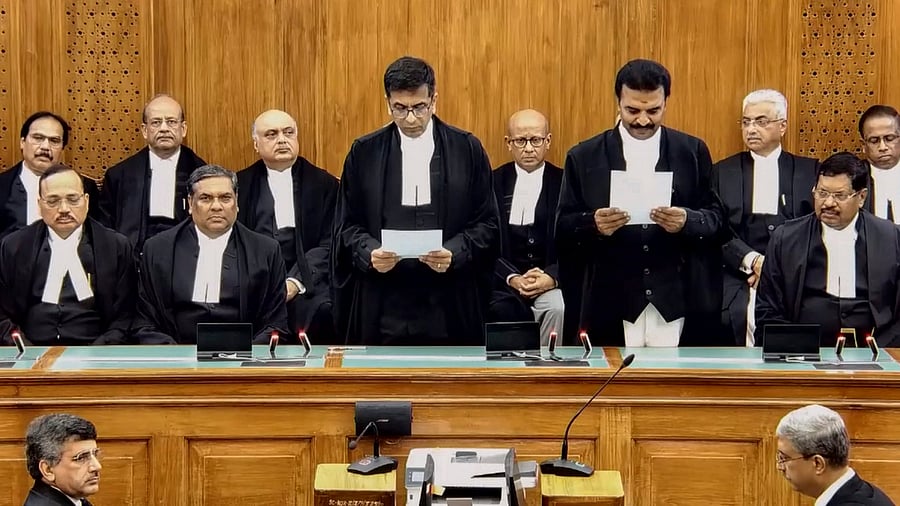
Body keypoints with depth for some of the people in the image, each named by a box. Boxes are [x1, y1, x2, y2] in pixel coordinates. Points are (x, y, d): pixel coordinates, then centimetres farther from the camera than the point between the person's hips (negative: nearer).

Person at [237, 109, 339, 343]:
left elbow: (329, 244, 2)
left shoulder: (324, 184, 10)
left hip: (305, 283, 0)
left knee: (320, 311, -31)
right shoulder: (240, 185, 14)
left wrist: (296, 282, -13)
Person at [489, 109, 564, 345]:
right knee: (503, 311, -32)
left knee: (557, 309, -32)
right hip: (504, 284, 0)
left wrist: (552, 277, -16)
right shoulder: (494, 183, 8)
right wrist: (512, 279, -14)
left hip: (552, 283, 0)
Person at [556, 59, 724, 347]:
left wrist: (686, 221, -15)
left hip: (676, 305, 0)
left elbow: (715, 218, 7)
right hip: (612, 307, 0)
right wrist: (594, 224, -16)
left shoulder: (692, 152, 8)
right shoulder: (584, 158, 7)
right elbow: (563, 230, 5)